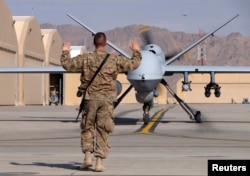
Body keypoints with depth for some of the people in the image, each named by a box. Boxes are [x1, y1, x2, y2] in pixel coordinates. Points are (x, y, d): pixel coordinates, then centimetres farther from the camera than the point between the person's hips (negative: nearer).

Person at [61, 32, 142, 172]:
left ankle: (88, 156, 1)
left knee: (87, 128, 13)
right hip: (107, 98, 0)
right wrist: (136, 51, 25)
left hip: (90, 97, 0)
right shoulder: (114, 59, 0)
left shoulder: (85, 59, 0)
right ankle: (99, 161, 1)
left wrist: (65, 52, 26)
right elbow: (133, 64, 6)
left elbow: (67, 65, 6)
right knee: (103, 131, 3)